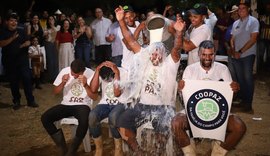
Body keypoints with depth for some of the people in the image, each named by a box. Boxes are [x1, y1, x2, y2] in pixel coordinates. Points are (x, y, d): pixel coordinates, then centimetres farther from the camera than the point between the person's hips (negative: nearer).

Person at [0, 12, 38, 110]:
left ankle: (30, 101, 5)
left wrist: (25, 44, -16)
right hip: (9, 62, -1)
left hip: (22, 60, 1)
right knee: (13, 82, 7)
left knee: (27, 79, -4)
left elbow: (28, 42, 7)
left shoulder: (21, 31, 9)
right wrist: (12, 38, -23)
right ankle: (16, 101, 19)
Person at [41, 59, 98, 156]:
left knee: (84, 121, -37)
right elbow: (55, 92, 1)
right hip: (66, 104, 3)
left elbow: (95, 97, -11)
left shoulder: (90, 74, -11)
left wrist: (85, 85, -26)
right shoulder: (65, 71, -5)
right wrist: (63, 83, -18)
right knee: (45, 118, -19)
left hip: (82, 105, -3)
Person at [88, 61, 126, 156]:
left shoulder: (122, 73, -12)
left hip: (120, 103, -3)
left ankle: (118, 148, -15)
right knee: (92, 116, -30)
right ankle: (99, 148, -10)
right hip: (105, 103, 3)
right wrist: (97, 70, -17)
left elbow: (117, 93, -20)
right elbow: (93, 89, -14)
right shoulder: (100, 73, -2)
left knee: (113, 116, -38)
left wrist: (117, 73, -23)